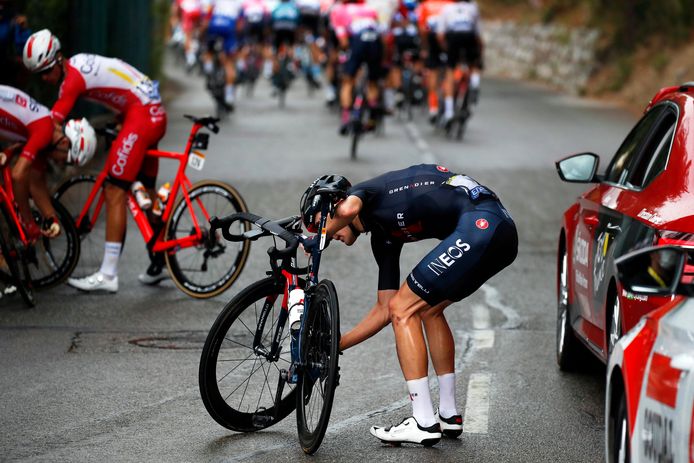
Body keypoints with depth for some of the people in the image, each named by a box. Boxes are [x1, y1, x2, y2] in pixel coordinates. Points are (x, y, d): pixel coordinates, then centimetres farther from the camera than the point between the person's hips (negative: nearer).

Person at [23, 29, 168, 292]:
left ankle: (108, 275, -13)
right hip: (155, 114, 10)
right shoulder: (78, 62, 12)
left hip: (141, 115, -10)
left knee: (114, 193, -11)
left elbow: (51, 124, -18)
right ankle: (159, 264, 27)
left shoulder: (73, 77, -15)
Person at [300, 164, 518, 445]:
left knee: (403, 310, -2)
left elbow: (347, 209, -21)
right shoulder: (383, 236, 27)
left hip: (479, 223, -10)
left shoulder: (364, 191, 6)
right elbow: (384, 310, 27)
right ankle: (449, 415, 26)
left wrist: (313, 241, -2)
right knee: (428, 310, 24)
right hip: (502, 229, 10)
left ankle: (423, 422, -3)